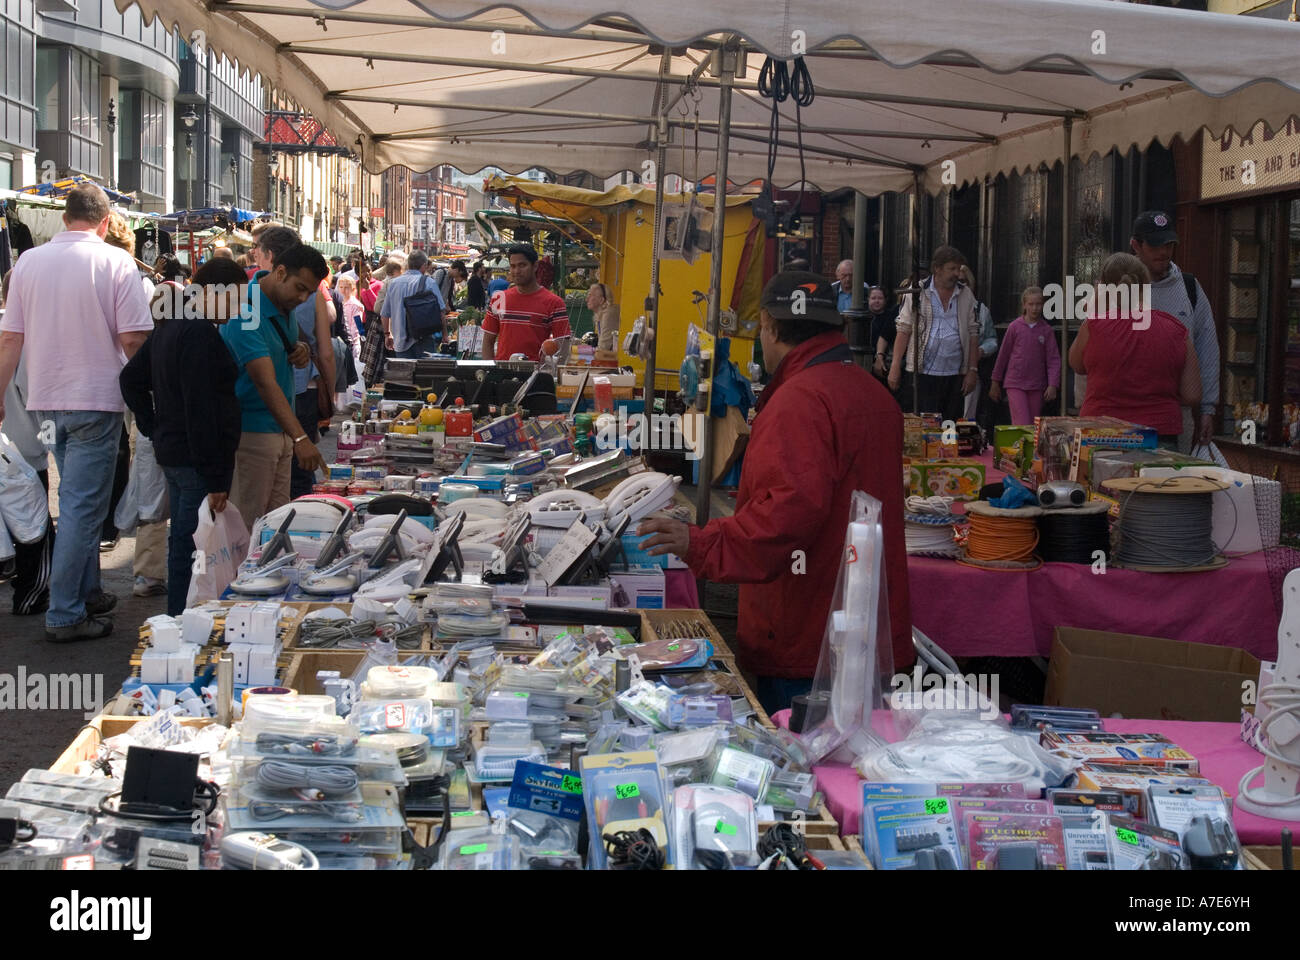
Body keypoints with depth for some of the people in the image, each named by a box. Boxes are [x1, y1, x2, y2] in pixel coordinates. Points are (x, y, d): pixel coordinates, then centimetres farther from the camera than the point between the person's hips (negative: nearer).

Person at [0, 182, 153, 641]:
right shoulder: (116, 262, -9)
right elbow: (133, 338, -14)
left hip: (46, 399, 5)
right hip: (96, 398, -5)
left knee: (78, 500, 19)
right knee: (83, 506, -1)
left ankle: (86, 593, 29)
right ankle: (65, 614, 0)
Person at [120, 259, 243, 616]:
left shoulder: (171, 327, 13)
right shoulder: (201, 333, -18)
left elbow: (131, 378, 21)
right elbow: (200, 409, -23)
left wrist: (153, 428, 19)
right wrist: (216, 477, -22)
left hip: (170, 449, 11)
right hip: (196, 458, -11)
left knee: (181, 544, 19)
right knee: (193, 547, -5)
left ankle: (177, 618, 29)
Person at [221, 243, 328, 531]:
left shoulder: (284, 304, 6)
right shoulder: (246, 314, -22)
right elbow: (265, 382, -31)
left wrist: (301, 351, -1)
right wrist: (300, 438, -39)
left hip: (279, 428, 9)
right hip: (252, 429, -9)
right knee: (248, 525, -4)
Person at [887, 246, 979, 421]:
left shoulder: (966, 296, 10)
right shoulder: (917, 292, 1)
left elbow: (973, 334, 11)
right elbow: (904, 330, -1)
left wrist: (972, 370, 4)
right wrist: (895, 366, -7)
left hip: (955, 374, 3)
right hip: (924, 372, -3)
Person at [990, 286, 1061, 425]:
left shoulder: (1046, 329, 2)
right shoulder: (1015, 326, -1)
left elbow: (1053, 359, 1)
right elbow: (1003, 355, 6)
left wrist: (1053, 385, -10)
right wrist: (995, 383, 10)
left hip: (1037, 386, 2)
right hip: (1015, 384, -2)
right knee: (1023, 426, -13)